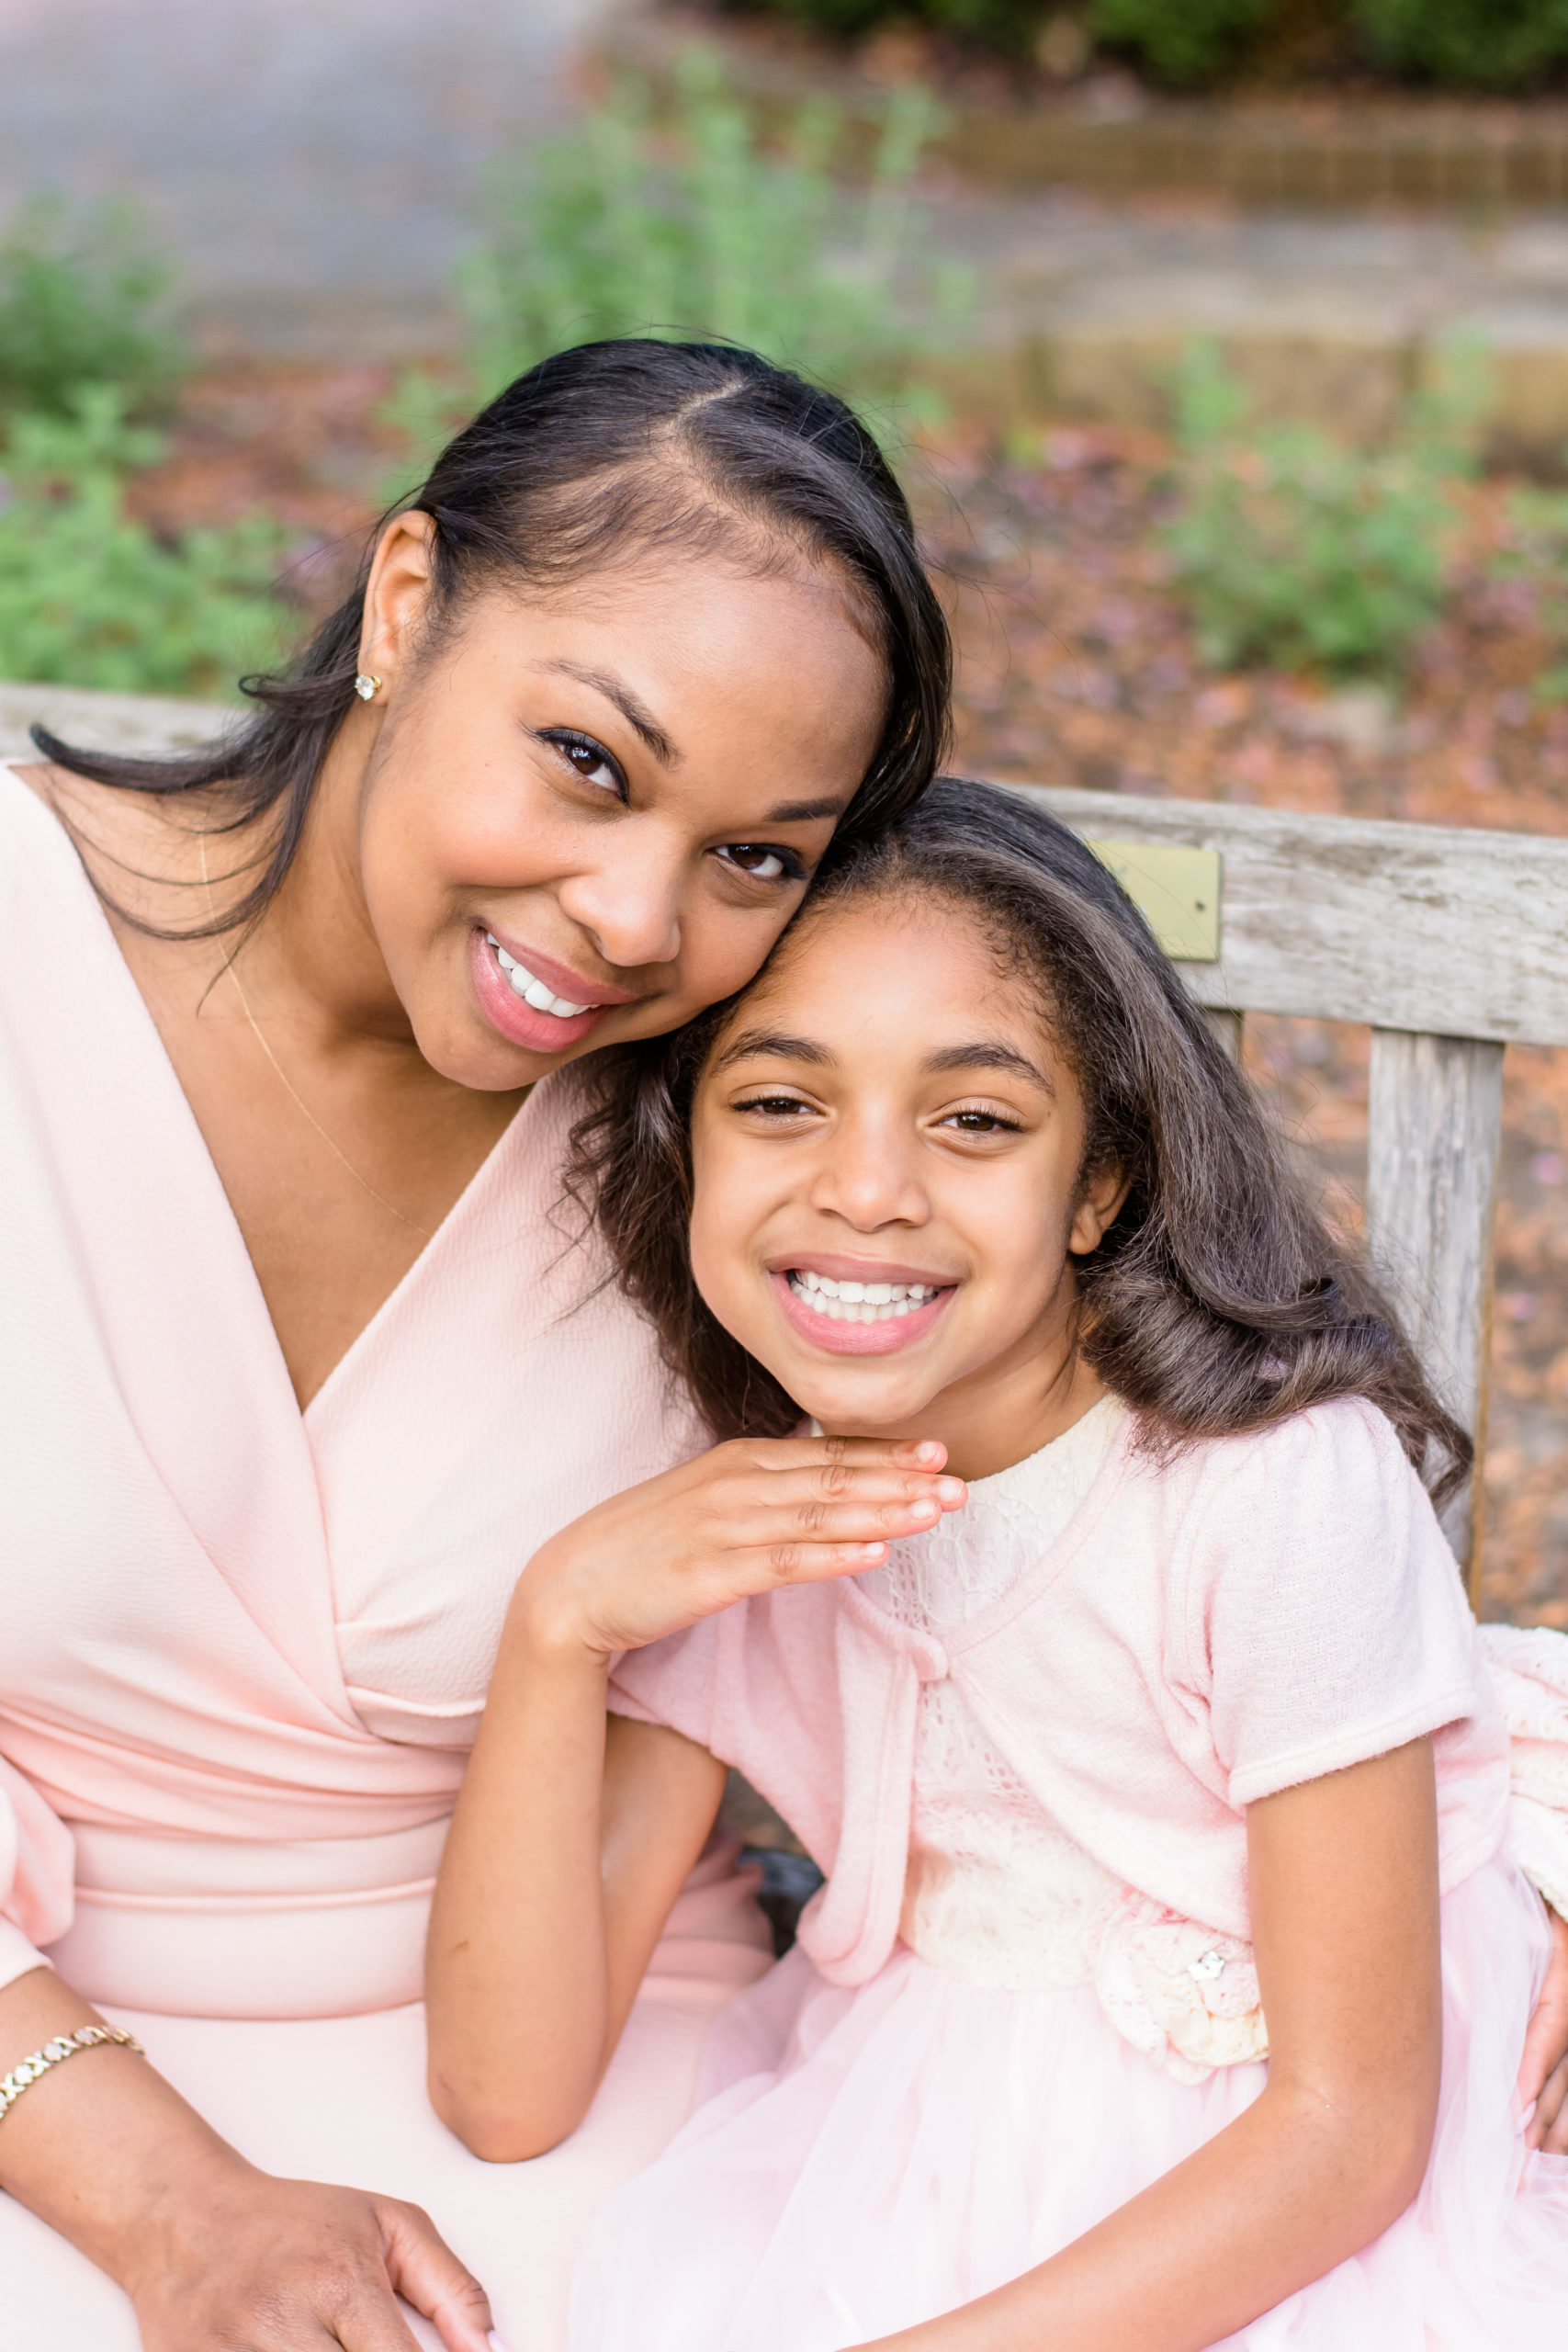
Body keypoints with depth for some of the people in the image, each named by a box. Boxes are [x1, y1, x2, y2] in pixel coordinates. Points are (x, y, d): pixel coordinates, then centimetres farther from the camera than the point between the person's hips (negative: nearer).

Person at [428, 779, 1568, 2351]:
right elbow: (507, 2098, -10)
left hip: (1286, 2211, -4)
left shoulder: (1281, 1488, -21)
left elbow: (1349, 2125, -17)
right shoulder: (717, 1530, -6)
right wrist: (557, 1623, -21)